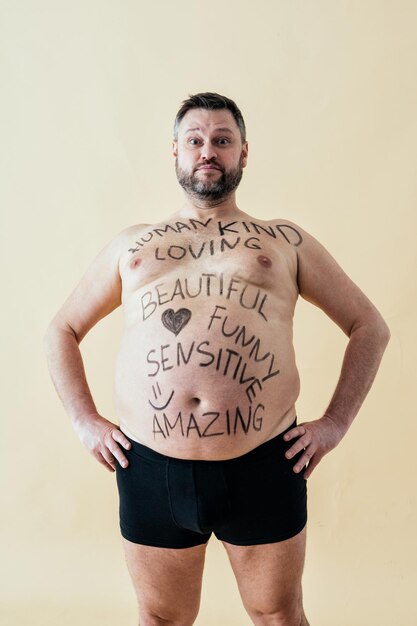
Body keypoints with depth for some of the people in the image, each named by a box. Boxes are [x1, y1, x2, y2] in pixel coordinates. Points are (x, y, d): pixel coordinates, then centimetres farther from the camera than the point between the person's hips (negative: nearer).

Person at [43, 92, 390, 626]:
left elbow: (369, 327, 13)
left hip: (263, 466, -1)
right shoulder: (131, 245, 14)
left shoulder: (285, 241, 10)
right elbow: (61, 331, 20)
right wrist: (85, 421, 7)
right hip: (150, 468, 1)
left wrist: (335, 422, 3)